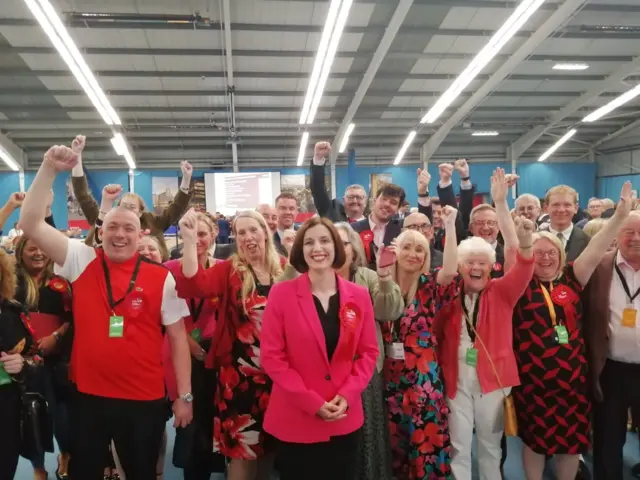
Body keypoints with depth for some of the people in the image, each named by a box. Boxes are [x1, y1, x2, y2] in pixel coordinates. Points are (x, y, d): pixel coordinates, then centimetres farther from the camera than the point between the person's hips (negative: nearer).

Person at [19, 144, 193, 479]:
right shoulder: (82, 262, -1)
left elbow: (177, 337, -2)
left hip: (145, 399, -1)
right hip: (89, 396, 1)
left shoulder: (161, 277, -5)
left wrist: (185, 395, -3)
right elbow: (30, 224, -7)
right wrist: (49, 169, -16)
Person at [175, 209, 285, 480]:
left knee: (273, 443, 19)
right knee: (242, 447, 8)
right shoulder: (228, 270, -4)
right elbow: (195, 285, -22)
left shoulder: (284, 268, 2)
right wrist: (190, 239, -28)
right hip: (240, 372, -2)